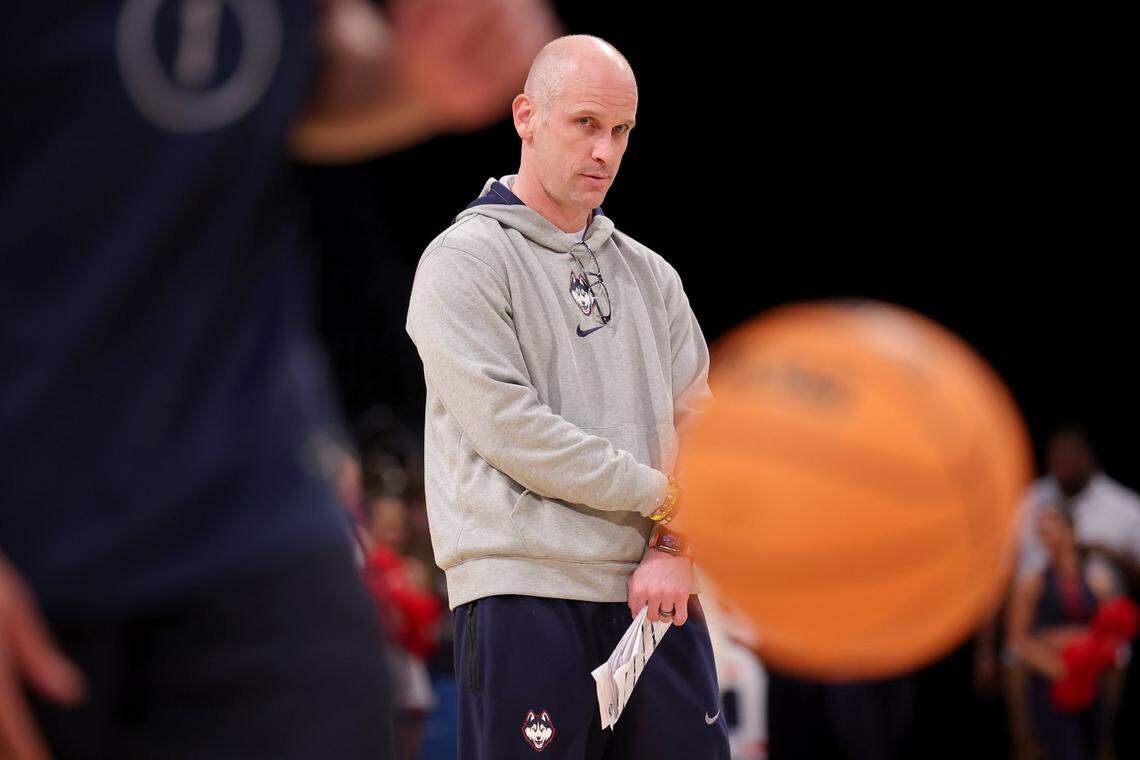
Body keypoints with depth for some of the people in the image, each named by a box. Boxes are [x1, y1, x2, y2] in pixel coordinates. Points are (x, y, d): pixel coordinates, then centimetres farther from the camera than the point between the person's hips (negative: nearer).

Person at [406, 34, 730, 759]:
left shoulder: (649, 274, 17)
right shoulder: (463, 260, -2)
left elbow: (696, 421, 11)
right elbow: (510, 428, -12)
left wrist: (674, 548, -6)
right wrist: (660, 495, -8)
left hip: (654, 589, 5)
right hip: (524, 593, -5)